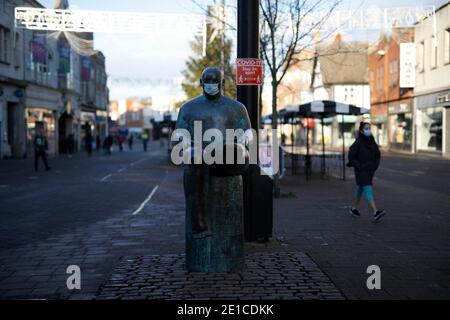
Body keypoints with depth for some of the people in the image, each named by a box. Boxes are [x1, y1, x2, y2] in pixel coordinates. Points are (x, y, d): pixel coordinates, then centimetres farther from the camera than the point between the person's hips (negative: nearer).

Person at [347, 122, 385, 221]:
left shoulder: (372, 141, 4)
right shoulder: (358, 142, -13)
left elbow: (378, 155, 13)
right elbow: (351, 156, -13)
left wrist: (375, 166, 2)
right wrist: (359, 167, -16)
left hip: (370, 170, 6)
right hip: (361, 171, -6)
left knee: (360, 189, 19)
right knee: (368, 190, -16)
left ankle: (354, 208, 36)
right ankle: (376, 213, -25)